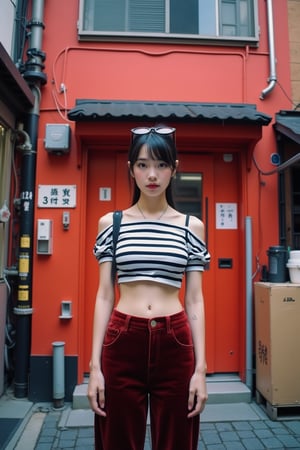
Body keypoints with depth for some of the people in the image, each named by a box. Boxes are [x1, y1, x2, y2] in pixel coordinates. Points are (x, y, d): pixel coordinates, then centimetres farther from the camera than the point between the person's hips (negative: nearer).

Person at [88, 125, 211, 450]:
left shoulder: (192, 226, 3)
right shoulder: (111, 223, 3)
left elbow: (194, 300, 3)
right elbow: (105, 296, 2)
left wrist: (200, 367, 0)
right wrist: (95, 364, -1)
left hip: (175, 344, 1)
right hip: (122, 343, 0)